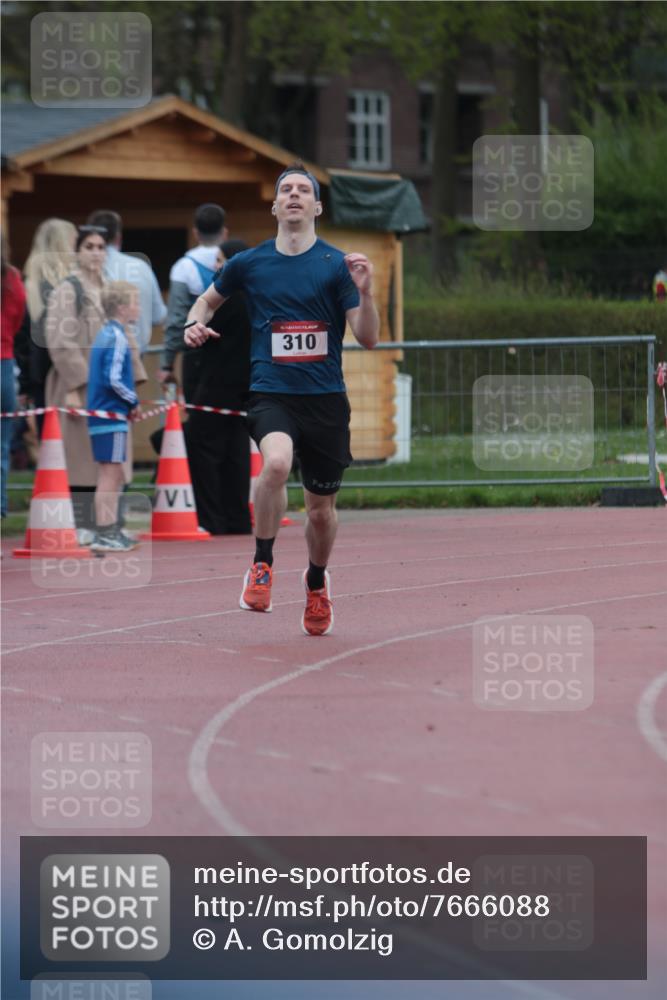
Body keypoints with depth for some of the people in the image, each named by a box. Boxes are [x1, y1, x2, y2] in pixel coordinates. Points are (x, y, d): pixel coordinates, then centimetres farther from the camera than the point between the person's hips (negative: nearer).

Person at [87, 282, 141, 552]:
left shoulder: (105, 334, 15)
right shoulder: (117, 337, -14)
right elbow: (113, 379, -21)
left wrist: (129, 403, 10)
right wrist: (133, 401, -8)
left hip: (102, 415, 10)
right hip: (111, 416, -10)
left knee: (115, 476, 16)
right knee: (110, 475, -7)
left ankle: (111, 532, 22)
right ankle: (104, 535, -6)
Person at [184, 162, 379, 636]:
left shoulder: (337, 264, -1)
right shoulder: (249, 263, 4)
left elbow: (368, 338, -5)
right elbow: (209, 299, 23)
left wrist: (365, 292, -22)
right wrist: (196, 322, 1)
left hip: (325, 398, 1)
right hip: (271, 394, -1)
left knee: (321, 508, 10)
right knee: (277, 462, -33)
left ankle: (317, 582, 40)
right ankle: (262, 564, -13)